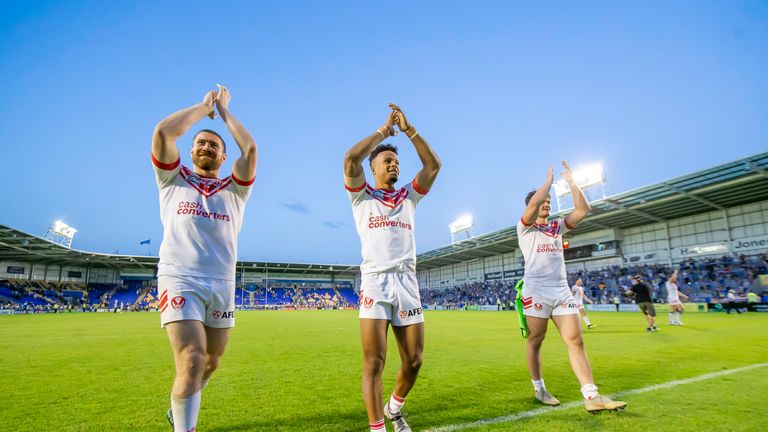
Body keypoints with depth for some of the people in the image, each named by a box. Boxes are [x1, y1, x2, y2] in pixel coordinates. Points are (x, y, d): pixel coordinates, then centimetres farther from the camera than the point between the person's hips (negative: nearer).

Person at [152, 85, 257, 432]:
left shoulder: (234, 190, 13)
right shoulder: (173, 180, 11)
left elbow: (250, 148, -1)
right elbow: (163, 131, -3)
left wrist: (224, 110, 12)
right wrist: (204, 107, 9)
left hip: (222, 285, 3)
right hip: (179, 280, -3)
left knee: (211, 362, 13)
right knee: (191, 361, -19)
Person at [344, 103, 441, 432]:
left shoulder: (409, 197, 19)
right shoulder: (362, 196, 10)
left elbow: (433, 165, 9)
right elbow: (351, 159, -7)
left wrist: (408, 129, 6)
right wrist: (384, 130, 3)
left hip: (407, 283, 4)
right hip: (375, 282, -3)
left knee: (413, 361, 6)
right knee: (374, 362, -8)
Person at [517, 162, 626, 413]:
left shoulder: (557, 227, 18)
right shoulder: (525, 228, 2)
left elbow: (583, 210, 8)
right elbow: (534, 203, -17)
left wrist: (570, 181, 6)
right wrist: (549, 180, -3)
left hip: (562, 291, 5)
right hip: (537, 291, -5)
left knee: (575, 341, -3)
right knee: (535, 340, 3)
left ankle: (591, 396, -5)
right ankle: (539, 389, 17)